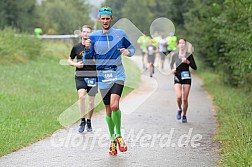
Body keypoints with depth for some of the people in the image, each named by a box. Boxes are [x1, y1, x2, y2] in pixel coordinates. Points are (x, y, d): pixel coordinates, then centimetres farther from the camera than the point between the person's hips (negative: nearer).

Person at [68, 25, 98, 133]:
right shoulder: (76, 47, 5)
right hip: (80, 76, 0)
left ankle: (89, 121, 25)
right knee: (81, 96, -20)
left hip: (93, 76, 0)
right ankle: (82, 121, -11)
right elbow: (69, 60, 17)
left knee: (91, 101, 6)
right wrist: (75, 64, -2)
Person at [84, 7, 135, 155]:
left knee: (114, 105, -22)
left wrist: (128, 52, -7)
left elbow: (132, 49, 15)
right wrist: (87, 49, -16)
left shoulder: (121, 34, 2)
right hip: (103, 77, 2)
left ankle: (118, 135, -3)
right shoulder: (94, 36, 4)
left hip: (117, 75, -2)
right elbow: (87, 59, 5)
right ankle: (113, 140, 23)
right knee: (108, 110, 7)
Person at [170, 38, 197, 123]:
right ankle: (179, 109, 11)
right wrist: (172, 69, 1)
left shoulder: (189, 55, 0)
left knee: (185, 99, 0)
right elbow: (172, 64, 22)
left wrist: (187, 62, -16)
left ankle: (184, 115, 20)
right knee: (179, 97, -19)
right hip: (177, 78, 0)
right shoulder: (175, 55, 5)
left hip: (186, 78, 0)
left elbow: (195, 67, -2)